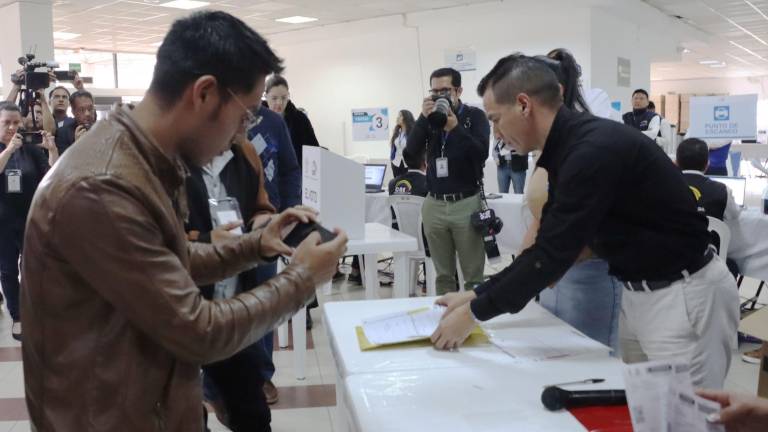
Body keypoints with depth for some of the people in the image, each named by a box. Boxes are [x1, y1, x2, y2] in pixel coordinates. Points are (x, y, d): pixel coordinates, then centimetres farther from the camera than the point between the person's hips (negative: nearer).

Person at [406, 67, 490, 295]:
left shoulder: (475, 116, 1)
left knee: (473, 274, -1)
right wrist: (423, 118, -14)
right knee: (443, 274, 7)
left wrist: (455, 128, -21)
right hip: (434, 204, 3)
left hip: (467, 203, -3)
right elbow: (412, 149, -3)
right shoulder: (429, 117, 10)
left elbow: (482, 153, -12)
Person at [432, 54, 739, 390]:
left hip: (684, 295, -9)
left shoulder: (594, 150, -26)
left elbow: (553, 254, -25)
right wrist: (476, 295, 8)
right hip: (639, 292, 9)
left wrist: (475, 313, -16)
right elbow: (546, 246, 10)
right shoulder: (568, 150, 4)